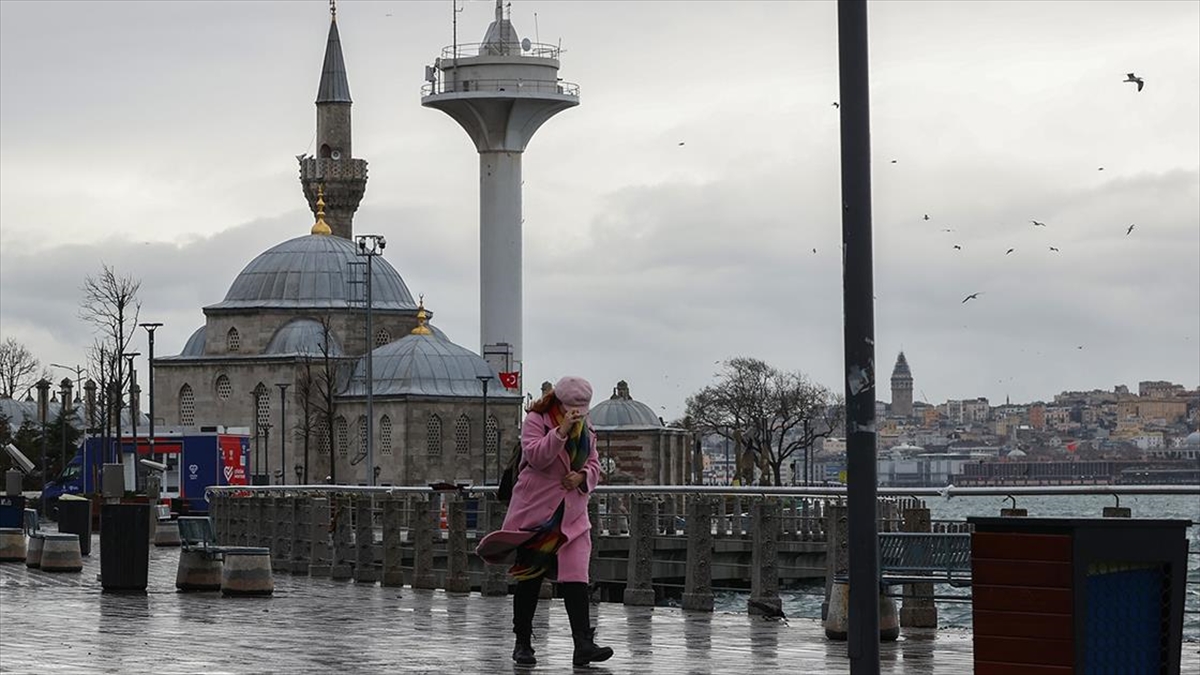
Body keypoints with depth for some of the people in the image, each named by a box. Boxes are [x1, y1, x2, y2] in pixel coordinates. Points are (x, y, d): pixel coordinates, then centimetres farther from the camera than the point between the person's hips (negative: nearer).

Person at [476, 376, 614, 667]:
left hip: (572, 514, 4)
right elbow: (535, 456, -20)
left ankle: (583, 644, -16)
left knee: (576, 578, -9)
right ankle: (522, 643, 13)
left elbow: (594, 464, 18)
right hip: (535, 511, -4)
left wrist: (583, 476, -4)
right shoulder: (536, 420, -5)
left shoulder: (585, 429, 13)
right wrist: (562, 431, -28)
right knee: (529, 578, 3)